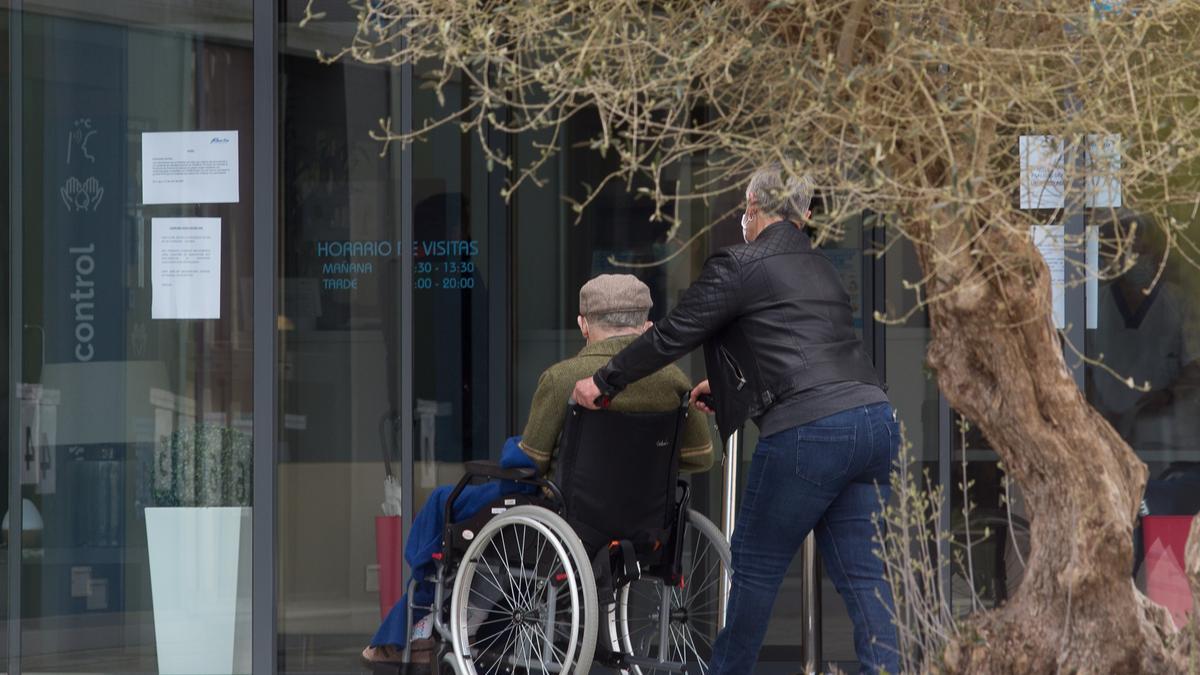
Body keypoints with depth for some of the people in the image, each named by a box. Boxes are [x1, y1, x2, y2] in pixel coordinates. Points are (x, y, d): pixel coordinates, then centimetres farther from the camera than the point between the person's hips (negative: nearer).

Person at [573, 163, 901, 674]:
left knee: (756, 563, 10)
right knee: (862, 574, 7)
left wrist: (605, 382, 14)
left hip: (808, 431, -7)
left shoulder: (740, 266, -1)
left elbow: (673, 334, 2)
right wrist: (724, 387, 45)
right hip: (876, 421, 7)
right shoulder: (821, 268, 22)